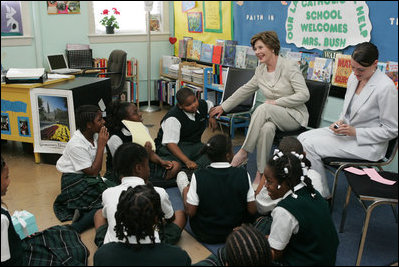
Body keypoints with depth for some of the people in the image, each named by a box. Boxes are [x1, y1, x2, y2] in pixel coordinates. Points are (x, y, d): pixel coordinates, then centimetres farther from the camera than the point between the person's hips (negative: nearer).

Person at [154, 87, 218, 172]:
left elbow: (210, 105, 30)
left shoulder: (202, 105, 2)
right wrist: (187, 161, -41)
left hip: (194, 144, 6)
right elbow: (170, 143, -30)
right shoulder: (173, 118, -22)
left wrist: (212, 116, 7)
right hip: (176, 147, -6)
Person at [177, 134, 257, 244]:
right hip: (235, 232, 2)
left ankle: (186, 187, 50)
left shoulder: (199, 176, -23)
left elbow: (190, 212, -17)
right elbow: (252, 210, -12)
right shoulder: (243, 174, -19)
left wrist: (186, 193, 2)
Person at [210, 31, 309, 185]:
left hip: (295, 116, -4)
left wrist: (276, 102, -19)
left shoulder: (290, 67, -10)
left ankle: (243, 153, -28)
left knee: (263, 108, -35)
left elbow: (304, 95, -15)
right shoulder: (260, 70, 9)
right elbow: (244, 90, 19)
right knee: (266, 128, -35)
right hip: (271, 116, 4)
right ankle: (260, 174, -29)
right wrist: (223, 107, 19)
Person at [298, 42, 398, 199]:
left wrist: (355, 132, -21)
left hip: (368, 144, -8)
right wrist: (341, 121, -3)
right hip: (347, 131, 8)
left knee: (309, 145, -20)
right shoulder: (353, 77, 3)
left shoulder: (386, 87, -20)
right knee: (302, 138, -7)